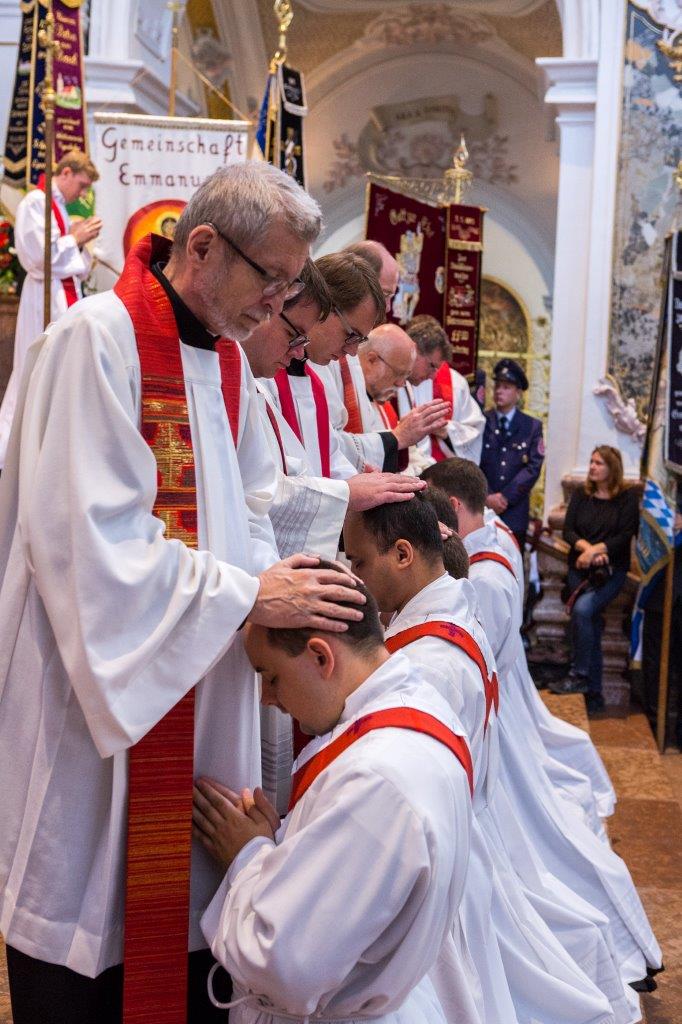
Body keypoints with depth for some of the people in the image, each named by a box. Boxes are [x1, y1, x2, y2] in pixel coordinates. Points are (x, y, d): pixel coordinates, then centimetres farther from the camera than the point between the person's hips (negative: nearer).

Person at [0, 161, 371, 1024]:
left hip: (200, 691, 7)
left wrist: (283, 595, -5)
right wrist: (248, 597, -19)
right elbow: (86, 537, -22)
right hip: (99, 691, -7)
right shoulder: (96, 339, -15)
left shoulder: (228, 359, 9)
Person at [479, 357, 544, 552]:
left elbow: (533, 467, 0)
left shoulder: (532, 426, 8)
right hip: (480, 509, -1)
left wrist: (505, 497, -9)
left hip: (515, 512, 1)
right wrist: (487, 496, -11)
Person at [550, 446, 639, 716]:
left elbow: (626, 536, -6)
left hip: (612, 569, -3)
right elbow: (568, 530, 3)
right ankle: (594, 694, -2)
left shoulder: (627, 497, 2)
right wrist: (586, 547, -16)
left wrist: (596, 550, -18)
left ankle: (579, 676, -18)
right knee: (591, 622, -8)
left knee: (583, 608, -28)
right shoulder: (581, 493, 11)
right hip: (580, 568, 3)